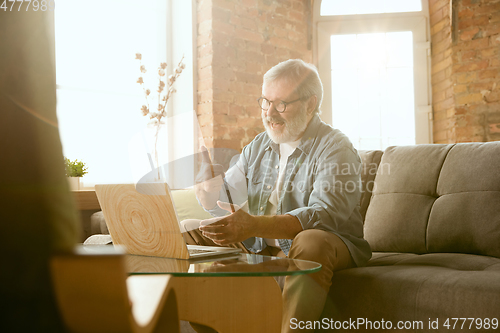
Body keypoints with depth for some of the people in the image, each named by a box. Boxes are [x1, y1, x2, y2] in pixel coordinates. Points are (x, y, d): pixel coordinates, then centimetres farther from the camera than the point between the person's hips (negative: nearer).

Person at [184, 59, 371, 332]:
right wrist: (208, 188, -17)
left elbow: (323, 214, -28)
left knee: (311, 242, -39)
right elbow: (226, 204, 8)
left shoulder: (335, 148, -12)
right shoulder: (258, 146, 10)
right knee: (188, 235, -2)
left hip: (328, 244, -6)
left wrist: (254, 226, -41)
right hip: (260, 247, 6)